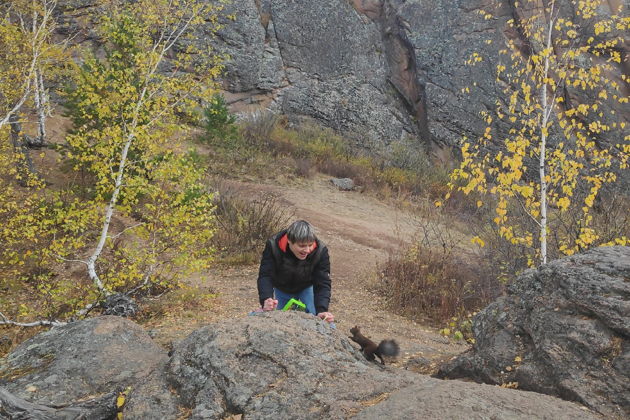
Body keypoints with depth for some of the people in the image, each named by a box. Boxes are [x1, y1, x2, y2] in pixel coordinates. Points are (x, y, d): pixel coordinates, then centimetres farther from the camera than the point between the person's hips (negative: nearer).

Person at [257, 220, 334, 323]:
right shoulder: (273, 246, -36)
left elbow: (322, 283, -35)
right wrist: (266, 299, -61)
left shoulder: (320, 251, -35)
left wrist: (322, 310, -52)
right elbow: (265, 276, -40)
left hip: (306, 288, 0)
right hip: (281, 289, 0)